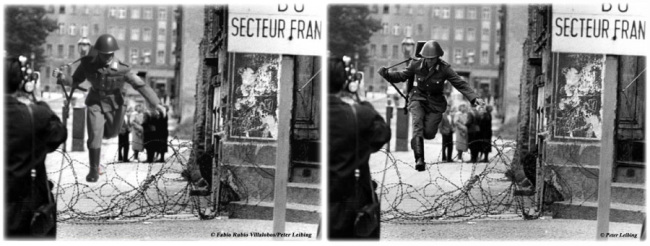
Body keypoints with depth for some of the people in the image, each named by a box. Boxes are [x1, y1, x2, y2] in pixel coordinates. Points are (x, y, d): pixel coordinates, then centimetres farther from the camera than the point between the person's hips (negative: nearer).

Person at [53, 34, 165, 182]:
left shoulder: (121, 70, -27)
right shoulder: (88, 64, -20)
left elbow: (141, 85, -28)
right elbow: (75, 81, -7)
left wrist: (156, 103, -37)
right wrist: (61, 77, -28)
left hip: (115, 105, 0)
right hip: (96, 103, 0)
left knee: (111, 134, 19)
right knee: (94, 136, -12)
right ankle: (94, 170, 2)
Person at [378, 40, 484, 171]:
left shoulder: (444, 68, -13)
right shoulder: (416, 65, -10)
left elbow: (460, 84, -13)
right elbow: (401, 76, 2)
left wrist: (474, 98, -24)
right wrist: (386, 74, -16)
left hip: (435, 102, 0)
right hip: (418, 99, 0)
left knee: (429, 133, -9)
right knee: (418, 124, -25)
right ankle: (419, 159, -29)